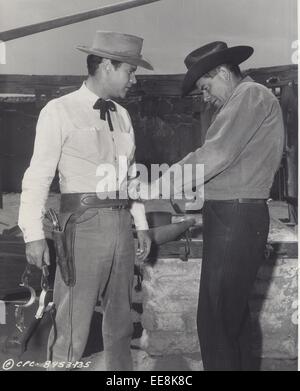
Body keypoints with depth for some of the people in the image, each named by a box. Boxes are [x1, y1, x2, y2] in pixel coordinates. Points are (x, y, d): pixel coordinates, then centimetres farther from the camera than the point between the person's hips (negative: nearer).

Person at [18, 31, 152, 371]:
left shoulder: (122, 115, 14)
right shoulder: (60, 111, -5)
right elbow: (39, 176, -9)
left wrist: (141, 224, 15)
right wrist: (34, 234, -15)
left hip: (121, 224, 7)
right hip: (84, 223, -6)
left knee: (120, 321, 15)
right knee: (71, 327, -4)